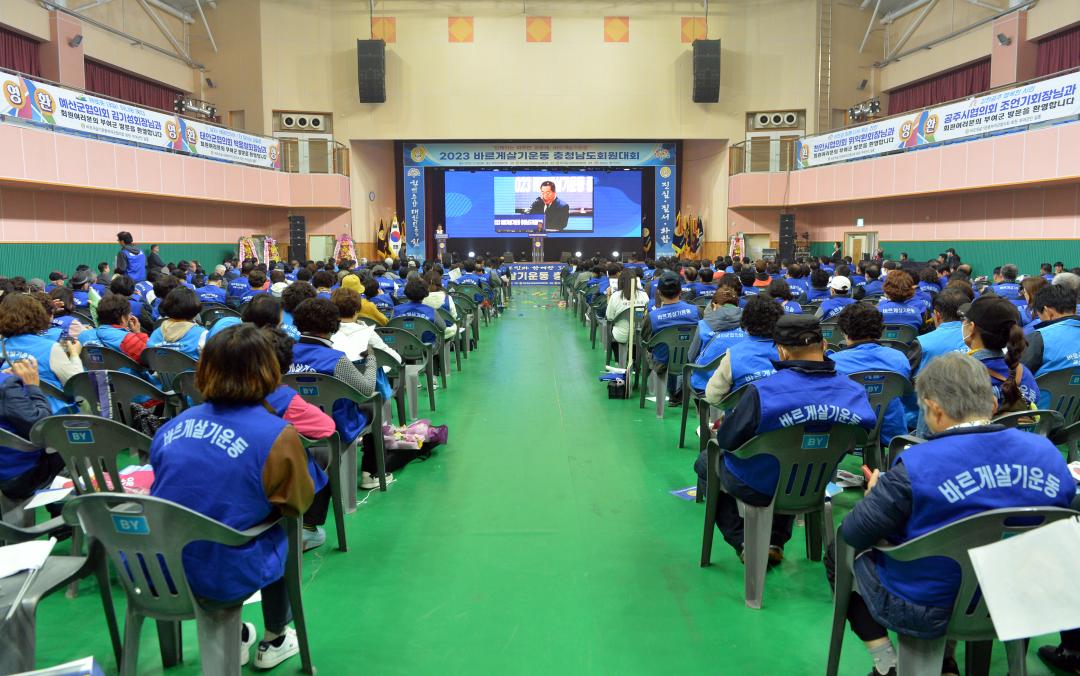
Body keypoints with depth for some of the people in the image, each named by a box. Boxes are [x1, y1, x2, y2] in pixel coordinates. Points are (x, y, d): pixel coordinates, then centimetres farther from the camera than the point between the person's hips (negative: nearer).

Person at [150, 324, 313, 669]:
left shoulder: (172, 426, 1)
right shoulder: (278, 435, -15)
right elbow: (299, 503, 0)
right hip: (223, 579, -5)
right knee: (282, 531, 24)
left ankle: (233, 638, 45)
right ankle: (274, 642, 39)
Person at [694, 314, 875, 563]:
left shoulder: (762, 392, -32)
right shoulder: (855, 392, -18)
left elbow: (726, 440, -21)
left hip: (758, 489, -4)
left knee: (705, 460, 26)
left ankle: (743, 542, 17)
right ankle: (776, 541, 30)